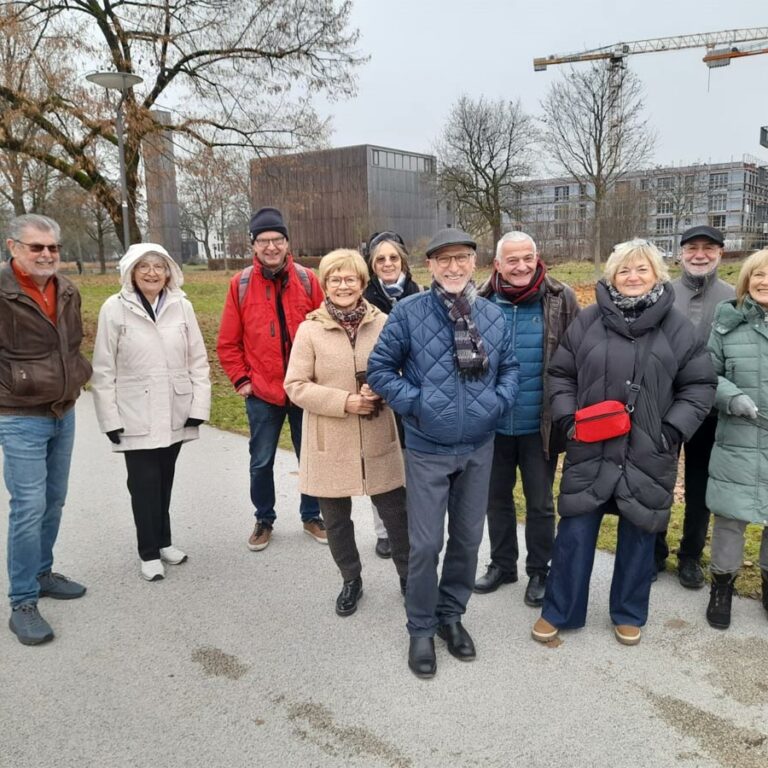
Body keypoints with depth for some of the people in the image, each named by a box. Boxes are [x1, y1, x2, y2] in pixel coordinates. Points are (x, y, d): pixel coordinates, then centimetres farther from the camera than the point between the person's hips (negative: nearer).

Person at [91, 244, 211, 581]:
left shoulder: (181, 306, -2)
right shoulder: (114, 308, -7)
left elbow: (198, 359, 2)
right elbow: (104, 369, -5)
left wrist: (199, 405, -2)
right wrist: (110, 418, -7)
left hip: (175, 413, 2)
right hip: (135, 417, -2)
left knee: (164, 481, 16)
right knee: (144, 484, 4)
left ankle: (163, 542, 33)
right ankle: (149, 552, 19)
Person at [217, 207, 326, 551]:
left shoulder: (307, 280, -2)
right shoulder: (241, 284, -3)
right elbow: (228, 342, 1)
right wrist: (240, 379, -4)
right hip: (261, 392, 0)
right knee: (261, 462, 11)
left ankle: (311, 516, 32)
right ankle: (264, 519, 31)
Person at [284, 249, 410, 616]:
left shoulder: (382, 323, -3)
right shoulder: (310, 330, -6)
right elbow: (296, 386, -8)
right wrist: (344, 401, -19)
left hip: (378, 441, 1)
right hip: (331, 444, 0)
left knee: (397, 514, 11)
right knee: (336, 520, 14)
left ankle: (409, 576, 34)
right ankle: (351, 579, 37)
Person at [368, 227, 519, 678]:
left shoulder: (494, 315, 1)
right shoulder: (408, 312, -9)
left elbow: (510, 367, 11)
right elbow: (381, 368, -4)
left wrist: (498, 401, -5)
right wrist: (413, 402, -14)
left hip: (479, 448, 4)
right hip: (427, 449, -3)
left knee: (468, 538, 15)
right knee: (426, 544, 2)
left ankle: (451, 614, 36)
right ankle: (422, 628, 23)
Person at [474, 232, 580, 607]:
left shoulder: (560, 300, -8)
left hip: (539, 425, -2)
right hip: (492, 423, 2)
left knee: (540, 503, 11)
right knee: (497, 497, 17)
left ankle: (538, 571, 31)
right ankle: (502, 564, 37)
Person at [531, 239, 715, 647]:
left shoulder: (677, 326, -1)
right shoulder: (587, 321, 0)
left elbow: (700, 384, 3)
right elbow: (560, 373, 6)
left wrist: (674, 430, -8)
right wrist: (568, 418, -6)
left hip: (648, 454, 0)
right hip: (590, 450, 0)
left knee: (638, 535, 13)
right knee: (574, 534, 6)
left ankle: (628, 615, 34)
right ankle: (558, 612, 24)